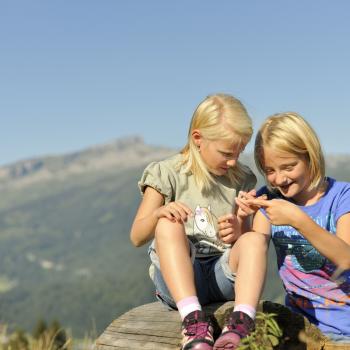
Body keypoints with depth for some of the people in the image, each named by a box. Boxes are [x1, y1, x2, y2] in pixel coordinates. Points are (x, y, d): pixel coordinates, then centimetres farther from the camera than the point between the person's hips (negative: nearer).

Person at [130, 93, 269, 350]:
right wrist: (159, 212, -26)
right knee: (168, 225, -30)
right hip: (176, 276, -2)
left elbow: (246, 242, 11)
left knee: (255, 239, -26)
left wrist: (237, 233, -13)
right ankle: (193, 320, -44)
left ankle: (242, 322, -45)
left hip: (224, 274, 2)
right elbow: (137, 238, -4)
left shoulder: (242, 179, 9)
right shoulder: (167, 174, -1)